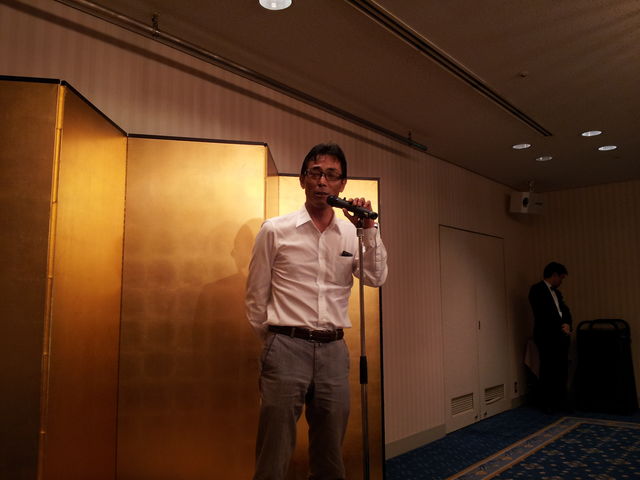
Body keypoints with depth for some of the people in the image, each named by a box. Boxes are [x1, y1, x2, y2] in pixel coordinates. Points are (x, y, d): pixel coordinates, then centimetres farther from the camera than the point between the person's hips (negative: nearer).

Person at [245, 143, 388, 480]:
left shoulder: (352, 233, 8)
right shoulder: (275, 230, -2)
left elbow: (376, 278, 0)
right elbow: (256, 295, 4)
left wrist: (368, 228, -7)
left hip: (334, 350, 4)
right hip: (287, 348, -3)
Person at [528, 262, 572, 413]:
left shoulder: (556, 292, 22)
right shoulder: (537, 289, -5)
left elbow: (565, 311, 14)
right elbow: (543, 314, -13)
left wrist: (566, 324, -6)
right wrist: (561, 327, -10)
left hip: (561, 336, 8)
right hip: (547, 336, -8)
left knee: (562, 370, 8)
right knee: (548, 370, -3)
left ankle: (560, 402, 17)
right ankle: (547, 404, 7)